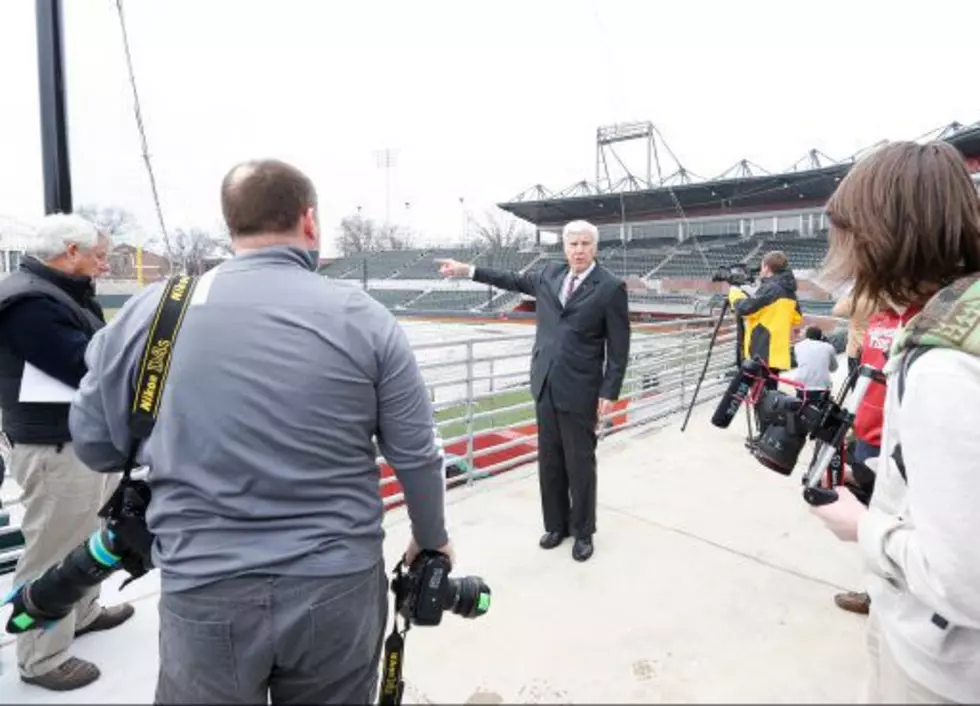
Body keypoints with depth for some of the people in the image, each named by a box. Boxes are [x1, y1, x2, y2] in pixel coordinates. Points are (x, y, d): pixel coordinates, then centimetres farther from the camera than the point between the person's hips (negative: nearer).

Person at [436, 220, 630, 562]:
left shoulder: (611, 287, -9)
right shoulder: (550, 274, 6)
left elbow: (618, 347, -8)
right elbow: (513, 280, 23)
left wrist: (609, 393, -11)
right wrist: (467, 269, 21)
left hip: (580, 390, -5)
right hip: (545, 384, 5)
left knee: (580, 464, 6)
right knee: (549, 461, 14)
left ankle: (583, 532, 25)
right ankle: (556, 524, 31)